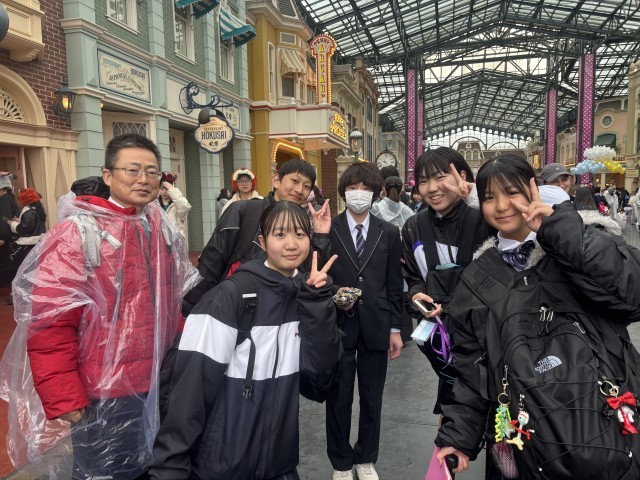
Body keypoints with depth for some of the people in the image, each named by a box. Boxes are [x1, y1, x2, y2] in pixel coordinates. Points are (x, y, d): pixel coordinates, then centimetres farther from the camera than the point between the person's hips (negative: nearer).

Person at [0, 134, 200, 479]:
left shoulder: (164, 230, 4)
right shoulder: (78, 233, -16)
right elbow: (48, 323, -17)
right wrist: (65, 401, -17)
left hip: (160, 389, 6)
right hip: (105, 398, -6)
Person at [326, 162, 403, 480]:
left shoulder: (389, 233, 5)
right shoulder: (327, 230, -2)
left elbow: (394, 285, 5)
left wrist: (395, 328, 3)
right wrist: (334, 294, -18)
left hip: (376, 326, 2)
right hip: (337, 325, -2)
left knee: (372, 399, 14)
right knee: (339, 399, 10)